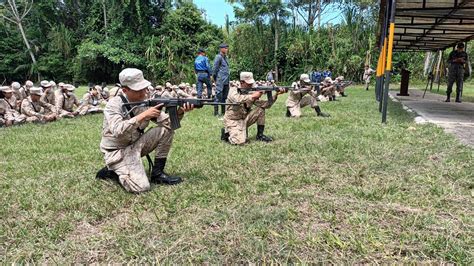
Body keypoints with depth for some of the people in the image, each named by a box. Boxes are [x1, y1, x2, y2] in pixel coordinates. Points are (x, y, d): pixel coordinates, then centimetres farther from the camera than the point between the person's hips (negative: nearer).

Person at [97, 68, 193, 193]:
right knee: (141, 187, -24)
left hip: (136, 144, 6)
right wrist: (143, 115, -35)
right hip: (117, 151, -6)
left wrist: (179, 112, -27)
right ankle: (113, 170, 6)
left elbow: (167, 122, -6)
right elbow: (117, 131, -33)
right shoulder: (114, 104, -17)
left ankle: (157, 172, -2)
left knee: (167, 129, -10)